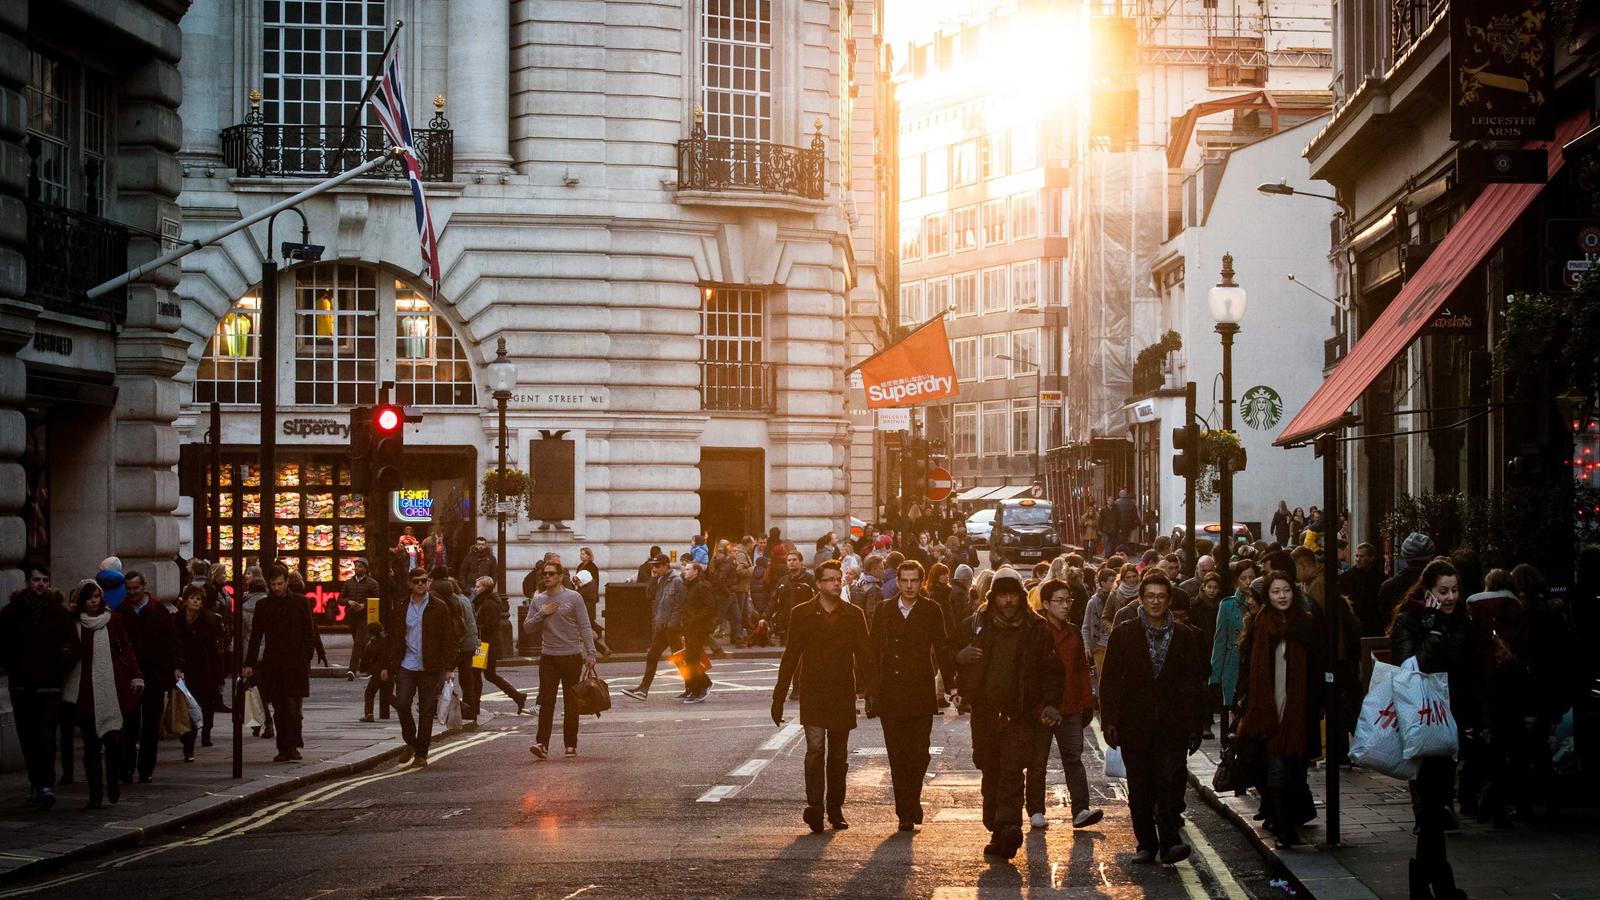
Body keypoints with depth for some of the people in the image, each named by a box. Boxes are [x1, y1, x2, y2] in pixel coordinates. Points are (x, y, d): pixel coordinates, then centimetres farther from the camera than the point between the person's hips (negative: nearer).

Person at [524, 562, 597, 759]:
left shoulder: (573, 597, -3)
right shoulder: (539, 600, 8)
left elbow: (585, 627, -4)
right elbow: (527, 626, 8)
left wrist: (590, 653, -12)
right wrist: (542, 614, -9)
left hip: (572, 656, -2)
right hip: (548, 657, 2)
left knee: (571, 703, 5)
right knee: (546, 701, -7)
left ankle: (571, 745, 12)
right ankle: (542, 744, -12)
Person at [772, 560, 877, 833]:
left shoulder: (854, 615, 6)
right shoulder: (802, 614, 2)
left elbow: (865, 655, 7)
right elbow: (790, 657, 3)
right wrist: (779, 698, 1)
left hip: (843, 695, 2)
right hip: (813, 694, -2)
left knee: (839, 756, 9)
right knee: (815, 749, -15)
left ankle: (835, 810, 18)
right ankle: (814, 806, -19)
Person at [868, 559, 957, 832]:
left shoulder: (931, 612, 3)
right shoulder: (883, 611, 7)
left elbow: (943, 650, 4)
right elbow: (873, 652, 9)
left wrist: (951, 683, -5)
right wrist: (870, 691, 5)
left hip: (921, 696, -1)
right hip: (890, 696, 1)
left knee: (919, 754, -5)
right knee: (898, 757, 1)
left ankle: (911, 803, 17)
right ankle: (906, 813, 8)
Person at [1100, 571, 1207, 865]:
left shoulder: (1185, 636, 8)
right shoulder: (1123, 634, 5)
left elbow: (1194, 684, 9)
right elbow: (1109, 681, 3)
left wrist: (1195, 726, 4)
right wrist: (1110, 721, -4)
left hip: (1173, 724, -1)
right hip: (1135, 724, 1)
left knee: (1170, 780, -14)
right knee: (1140, 787, 4)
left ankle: (1169, 843, -14)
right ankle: (1146, 844, 13)